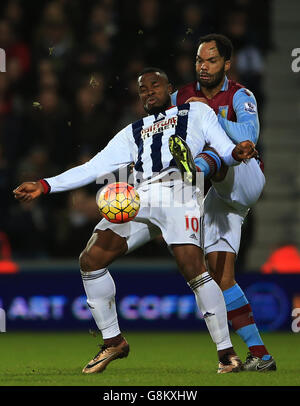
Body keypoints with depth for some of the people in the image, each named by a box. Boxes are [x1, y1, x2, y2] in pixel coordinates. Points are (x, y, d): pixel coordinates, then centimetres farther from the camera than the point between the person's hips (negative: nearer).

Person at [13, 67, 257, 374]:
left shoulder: (196, 113, 24)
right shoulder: (132, 133, 32)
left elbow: (224, 151, 12)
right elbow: (95, 168, 25)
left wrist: (237, 153, -14)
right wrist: (44, 186, 15)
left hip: (178, 191, -5)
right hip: (138, 199, 5)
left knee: (192, 267, -22)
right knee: (91, 261, -6)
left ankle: (225, 351, -12)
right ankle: (113, 341, 9)